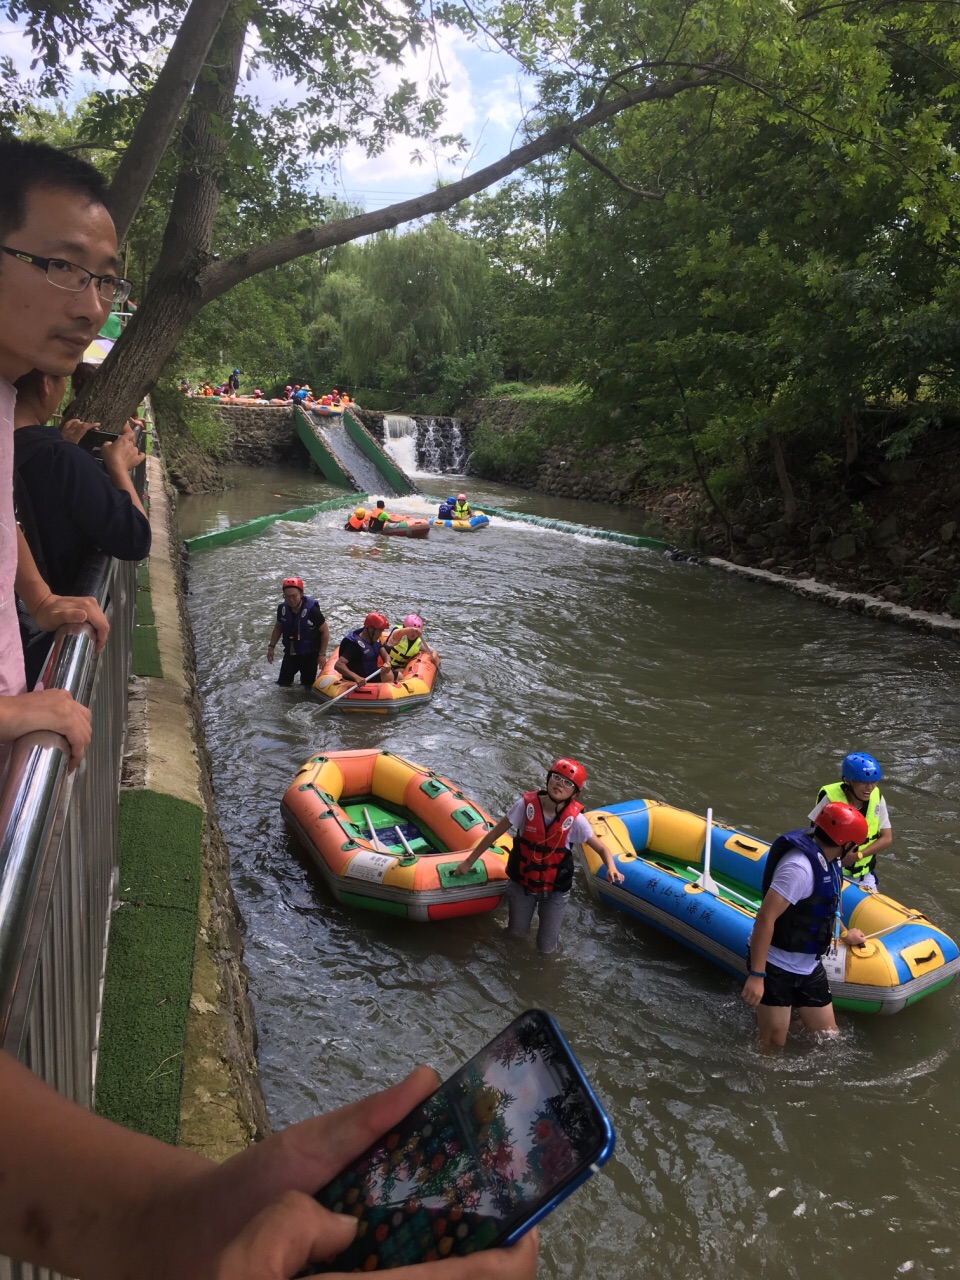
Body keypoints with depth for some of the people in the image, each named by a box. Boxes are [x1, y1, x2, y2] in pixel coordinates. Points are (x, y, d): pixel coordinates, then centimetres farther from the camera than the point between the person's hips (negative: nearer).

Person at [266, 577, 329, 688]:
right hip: (290, 653, 4)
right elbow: (278, 627, 9)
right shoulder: (282, 609, -10)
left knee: (308, 686, 9)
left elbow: (325, 631, -15)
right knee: (282, 683, 12)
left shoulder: (312, 611, -26)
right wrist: (271, 647, 6)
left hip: (309, 655, -4)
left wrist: (322, 654, -13)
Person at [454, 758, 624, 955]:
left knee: (546, 949, 8)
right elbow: (494, 834, -10)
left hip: (554, 892, -1)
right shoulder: (526, 805, -21)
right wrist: (469, 861, -4)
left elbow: (602, 849, -12)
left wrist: (611, 869, -34)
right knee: (516, 934, 17)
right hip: (521, 885, 1)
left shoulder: (575, 819, -21)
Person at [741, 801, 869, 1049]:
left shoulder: (825, 859, 3)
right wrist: (756, 976, -30)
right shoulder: (799, 866, -27)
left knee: (827, 1037, 12)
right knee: (772, 1045, 2)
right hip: (776, 967, -9)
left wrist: (844, 937, 38)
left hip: (809, 966, 9)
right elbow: (765, 918, -30)